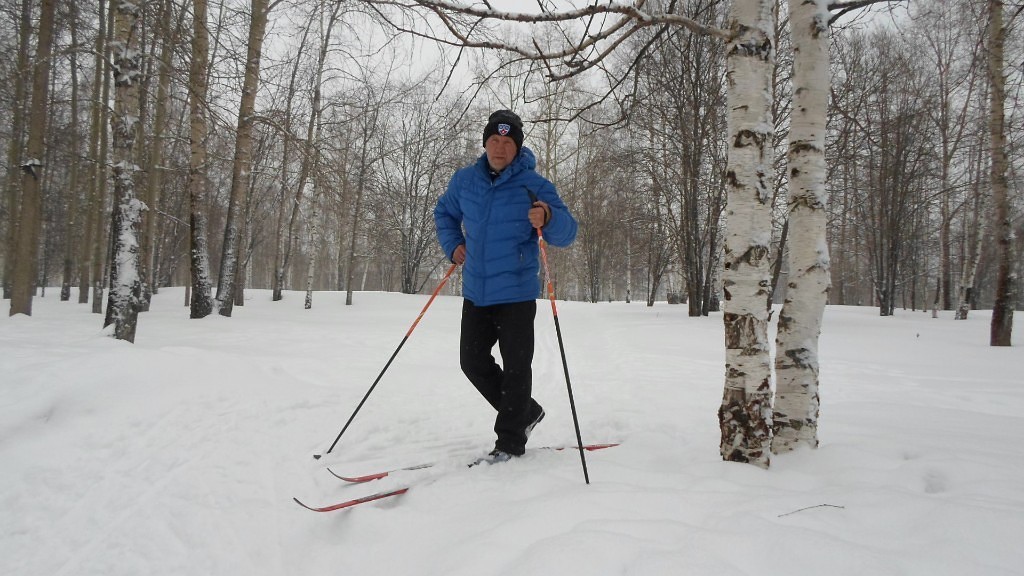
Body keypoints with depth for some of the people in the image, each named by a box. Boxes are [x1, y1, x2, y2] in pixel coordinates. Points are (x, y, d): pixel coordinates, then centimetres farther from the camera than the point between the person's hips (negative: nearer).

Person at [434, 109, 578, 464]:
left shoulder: (534, 185, -10)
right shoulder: (464, 180, 4)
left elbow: (566, 234, -15)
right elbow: (444, 213, 23)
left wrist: (548, 218, -37)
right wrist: (452, 246, 7)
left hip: (517, 293, -5)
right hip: (476, 291, 6)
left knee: (515, 368, -2)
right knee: (473, 362, 12)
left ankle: (510, 441, 12)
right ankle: (525, 411, 29)